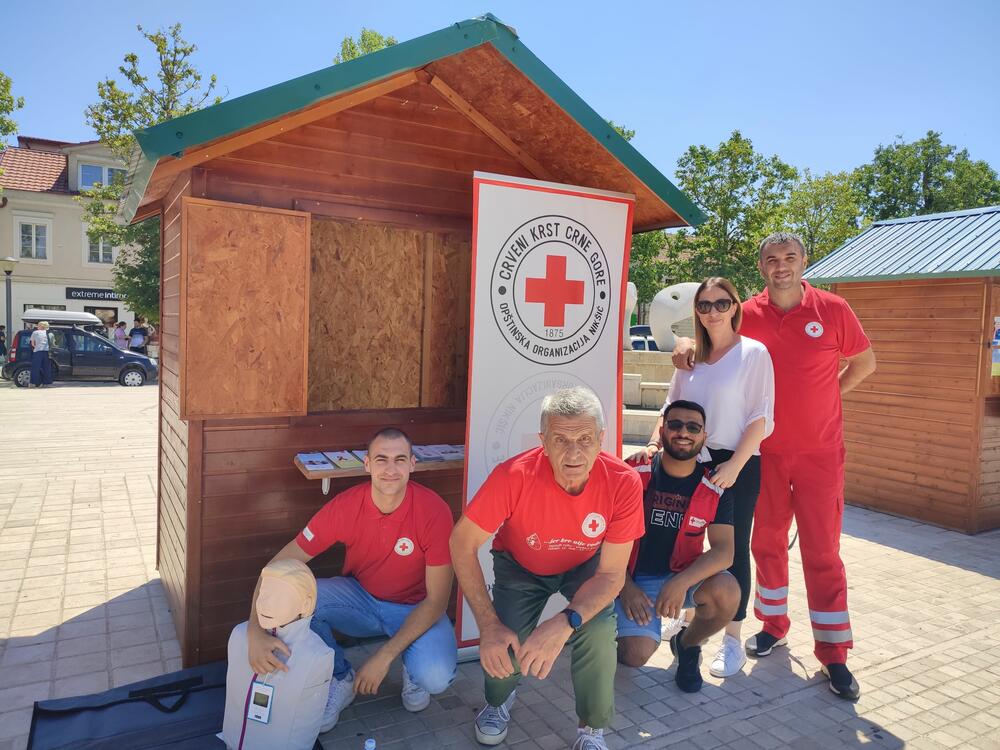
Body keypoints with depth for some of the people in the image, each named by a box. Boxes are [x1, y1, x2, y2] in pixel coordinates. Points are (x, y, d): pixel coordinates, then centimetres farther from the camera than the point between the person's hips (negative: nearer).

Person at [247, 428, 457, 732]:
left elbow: (437, 599, -21)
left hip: (416, 608, -2)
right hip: (360, 598, 3)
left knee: (436, 677, -31)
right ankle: (340, 679, 3)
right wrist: (256, 630, -35)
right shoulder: (345, 506, -20)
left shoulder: (434, 510, -26)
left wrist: (384, 656, -27)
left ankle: (412, 672, 9)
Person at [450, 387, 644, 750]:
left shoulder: (624, 483, -31)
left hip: (585, 567, 1)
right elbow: (462, 543, -23)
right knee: (505, 644, -22)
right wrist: (488, 624, -30)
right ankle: (499, 701, 17)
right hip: (520, 566, 0)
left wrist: (565, 623, -39)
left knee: (598, 631, -26)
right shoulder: (514, 475, -35)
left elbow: (611, 574, -23)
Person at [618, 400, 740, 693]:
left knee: (727, 591, -29)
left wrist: (681, 583, -28)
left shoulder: (715, 489, -5)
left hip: (684, 577, 2)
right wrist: (625, 586, -13)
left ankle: (687, 644, 4)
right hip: (635, 578, -2)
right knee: (636, 655, -22)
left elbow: (723, 550, -13)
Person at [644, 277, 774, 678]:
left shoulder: (754, 353, -5)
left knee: (732, 549, 3)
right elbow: (670, 408, 15)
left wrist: (733, 466, -17)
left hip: (737, 464, -5)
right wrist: (655, 443, 0)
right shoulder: (691, 356, 10)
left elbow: (760, 419, -10)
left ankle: (732, 640, 15)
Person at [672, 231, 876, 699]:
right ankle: (772, 625, 31)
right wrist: (685, 344, -15)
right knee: (766, 541, 13)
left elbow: (865, 362, 8)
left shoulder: (832, 309, -4)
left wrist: (827, 395, 0)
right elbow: (708, 334, 8)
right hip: (765, 450, 2)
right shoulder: (748, 314, -2)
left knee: (822, 549, 2)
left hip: (820, 452, -2)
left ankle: (833, 653, 13)